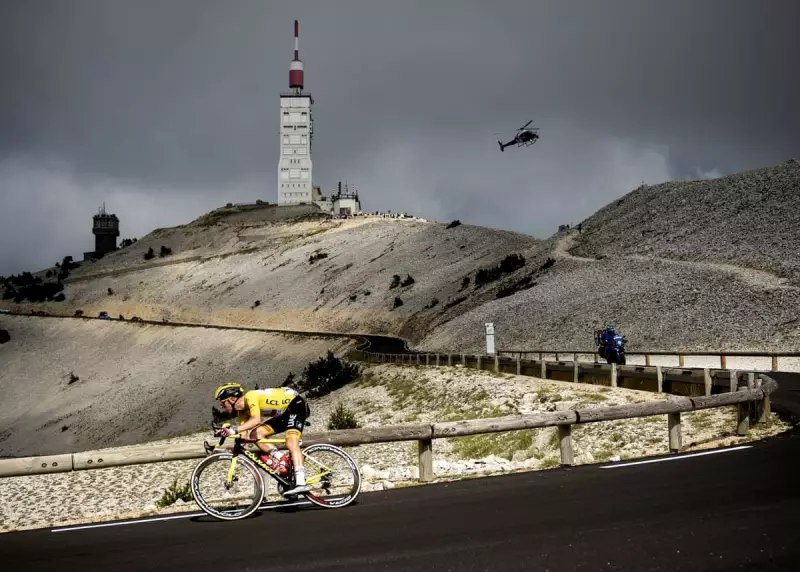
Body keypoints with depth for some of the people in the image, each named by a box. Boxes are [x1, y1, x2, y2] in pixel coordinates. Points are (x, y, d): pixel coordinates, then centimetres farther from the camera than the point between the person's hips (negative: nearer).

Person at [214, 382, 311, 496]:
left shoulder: (249, 397, -23)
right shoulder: (242, 412, 5)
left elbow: (256, 419, -39)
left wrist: (233, 430, -45)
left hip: (296, 404, -9)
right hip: (283, 413, 9)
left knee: (291, 443, -28)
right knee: (255, 435, -5)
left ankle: (301, 483, -39)